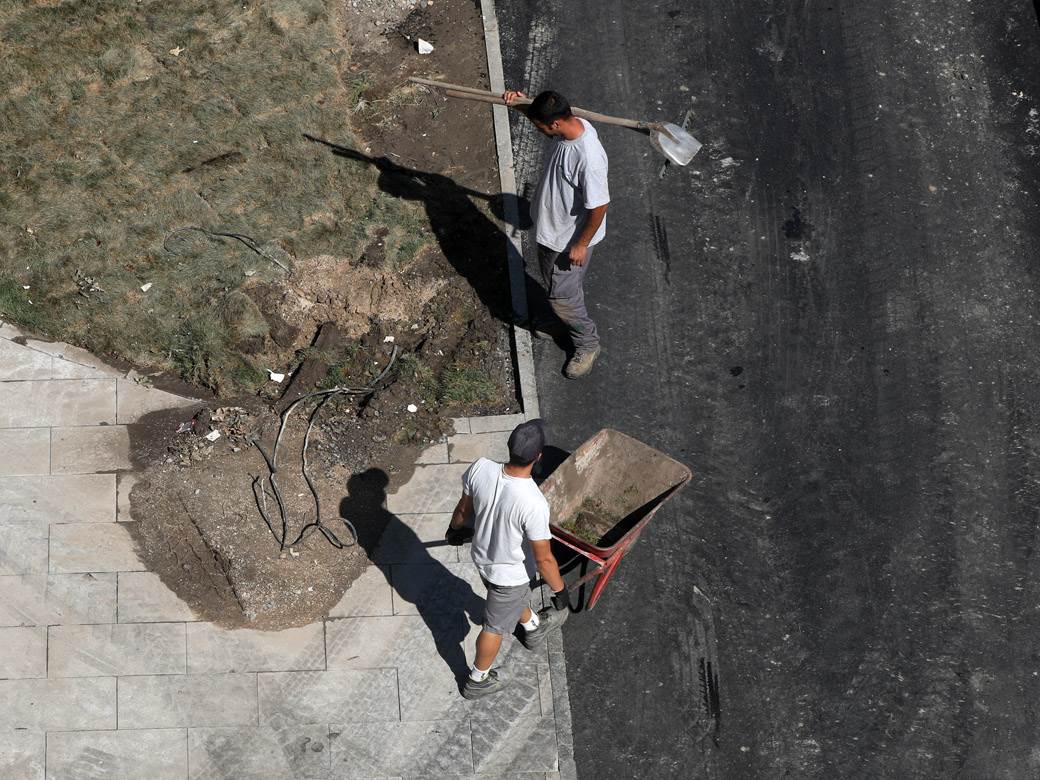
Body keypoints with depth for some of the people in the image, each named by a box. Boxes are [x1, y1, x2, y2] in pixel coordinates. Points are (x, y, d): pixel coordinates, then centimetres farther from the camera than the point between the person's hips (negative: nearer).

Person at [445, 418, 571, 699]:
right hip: (508, 573, -5)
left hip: (481, 556, 5)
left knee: (516, 597, 35)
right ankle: (477, 680, 46)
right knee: (496, 626, 23)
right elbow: (544, 559, -26)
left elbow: (464, 508, -4)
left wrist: (455, 527, 18)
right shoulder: (534, 504, -40)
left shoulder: (481, 468, -26)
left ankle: (533, 626, 65)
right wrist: (560, 591, -7)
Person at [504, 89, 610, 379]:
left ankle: (587, 342, 35)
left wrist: (581, 245, -19)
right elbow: (544, 114, 13)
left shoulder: (588, 157, -39)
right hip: (552, 228, 9)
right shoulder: (573, 124, -13)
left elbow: (600, 205, -29)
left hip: (569, 239, -9)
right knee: (556, 284, 29)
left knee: (561, 295, 10)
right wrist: (521, 104, -5)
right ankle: (566, 320, 56)